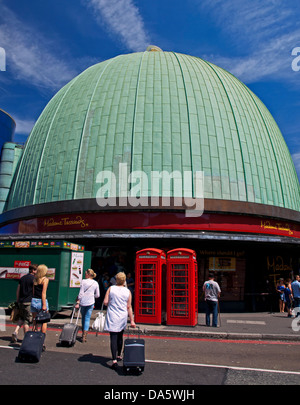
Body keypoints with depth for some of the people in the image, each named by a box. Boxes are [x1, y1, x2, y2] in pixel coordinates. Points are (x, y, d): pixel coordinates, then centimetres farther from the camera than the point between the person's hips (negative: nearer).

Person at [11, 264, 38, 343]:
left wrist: (17, 301, 21)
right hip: (29, 302, -6)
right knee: (27, 320, 3)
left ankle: (15, 332, 3)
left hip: (21, 302, 6)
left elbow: (18, 291, 14)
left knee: (21, 318, 21)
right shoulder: (34, 279, -10)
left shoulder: (22, 278, 11)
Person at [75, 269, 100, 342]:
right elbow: (97, 295, 6)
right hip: (91, 303, 1)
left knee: (83, 317, 18)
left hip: (83, 302, -1)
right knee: (87, 318, 6)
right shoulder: (96, 283, 2)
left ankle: (84, 333, 29)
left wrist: (77, 302, -6)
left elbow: (81, 293, -10)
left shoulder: (84, 281, -6)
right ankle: (84, 336, -1)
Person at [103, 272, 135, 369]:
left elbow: (105, 302, -6)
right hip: (123, 317, 2)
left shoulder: (111, 288, -5)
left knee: (113, 337, -2)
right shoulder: (128, 291, -1)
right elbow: (129, 307, 0)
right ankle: (119, 355, 36)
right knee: (120, 337, 20)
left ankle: (114, 360, -11)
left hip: (112, 316, -2)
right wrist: (132, 320, 6)